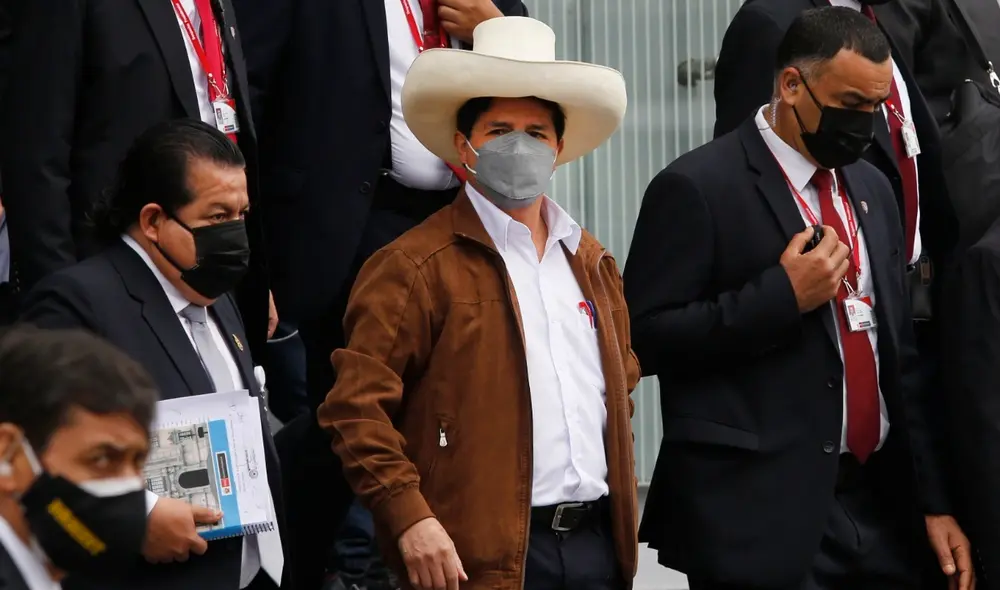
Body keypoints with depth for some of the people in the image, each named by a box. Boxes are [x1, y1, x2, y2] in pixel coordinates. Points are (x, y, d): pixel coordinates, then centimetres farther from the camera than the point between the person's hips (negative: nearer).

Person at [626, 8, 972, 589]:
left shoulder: (872, 188, 14)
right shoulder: (699, 187, -8)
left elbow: (900, 354, 16)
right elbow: (642, 338, -12)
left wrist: (933, 501, 12)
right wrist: (781, 296, -18)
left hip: (882, 511, 6)